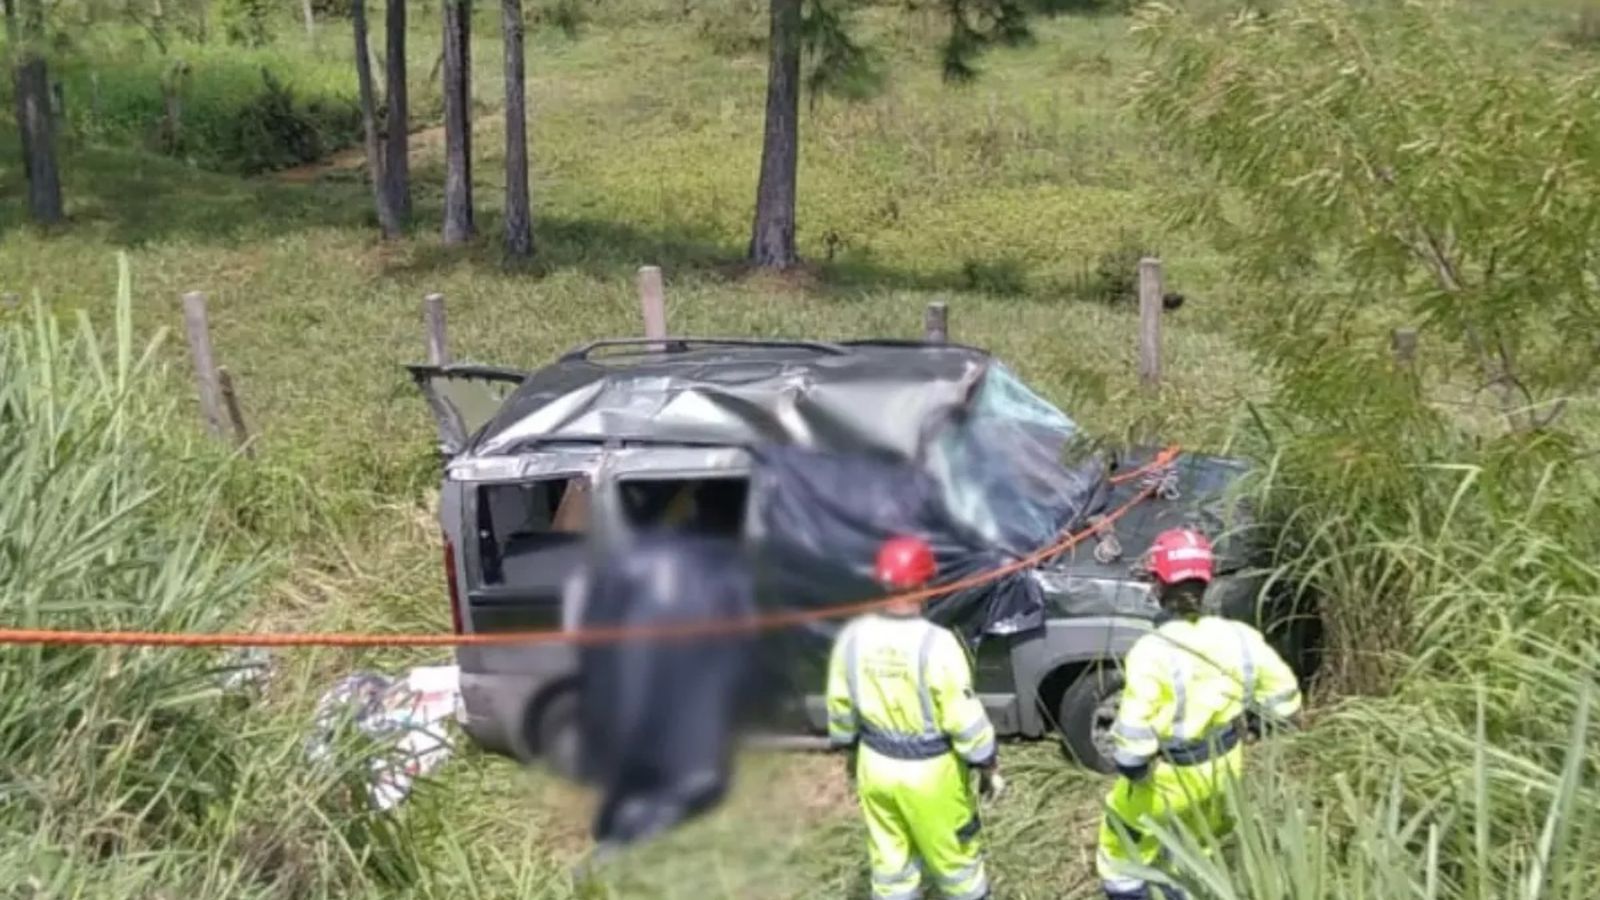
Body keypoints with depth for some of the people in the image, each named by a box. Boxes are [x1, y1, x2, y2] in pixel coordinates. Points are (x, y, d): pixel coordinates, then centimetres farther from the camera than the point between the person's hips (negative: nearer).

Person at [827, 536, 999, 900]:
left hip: (875, 764, 5)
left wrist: (850, 749, 18)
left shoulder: (853, 637, -10)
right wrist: (988, 764, -5)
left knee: (889, 858, 19)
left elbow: (840, 706, 2)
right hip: (929, 771, -4)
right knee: (954, 855, 17)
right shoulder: (936, 644, -26)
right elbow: (965, 717, -19)